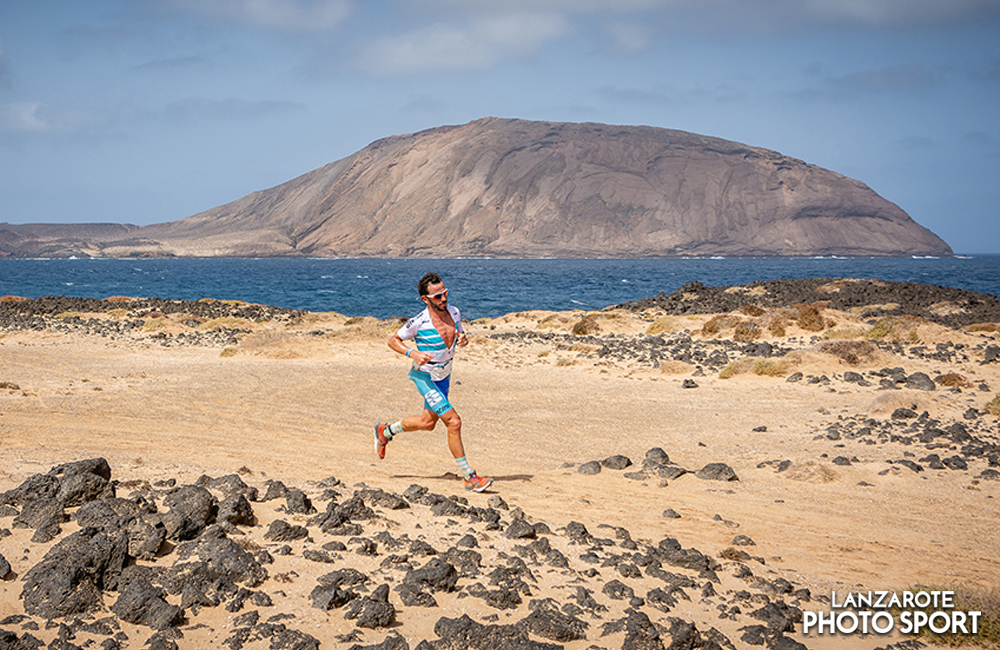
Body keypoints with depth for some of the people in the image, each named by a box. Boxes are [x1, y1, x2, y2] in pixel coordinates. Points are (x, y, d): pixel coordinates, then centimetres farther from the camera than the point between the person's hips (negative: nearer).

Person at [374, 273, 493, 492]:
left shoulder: (454, 312, -7)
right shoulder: (420, 321, -23)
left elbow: (461, 335, 10)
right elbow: (393, 340, -10)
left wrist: (463, 339, -14)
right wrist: (412, 353, -26)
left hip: (444, 376, 8)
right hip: (426, 377, -8)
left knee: (428, 422, 22)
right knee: (454, 422, -15)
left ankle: (385, 431, 45)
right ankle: (470, 478, -8)